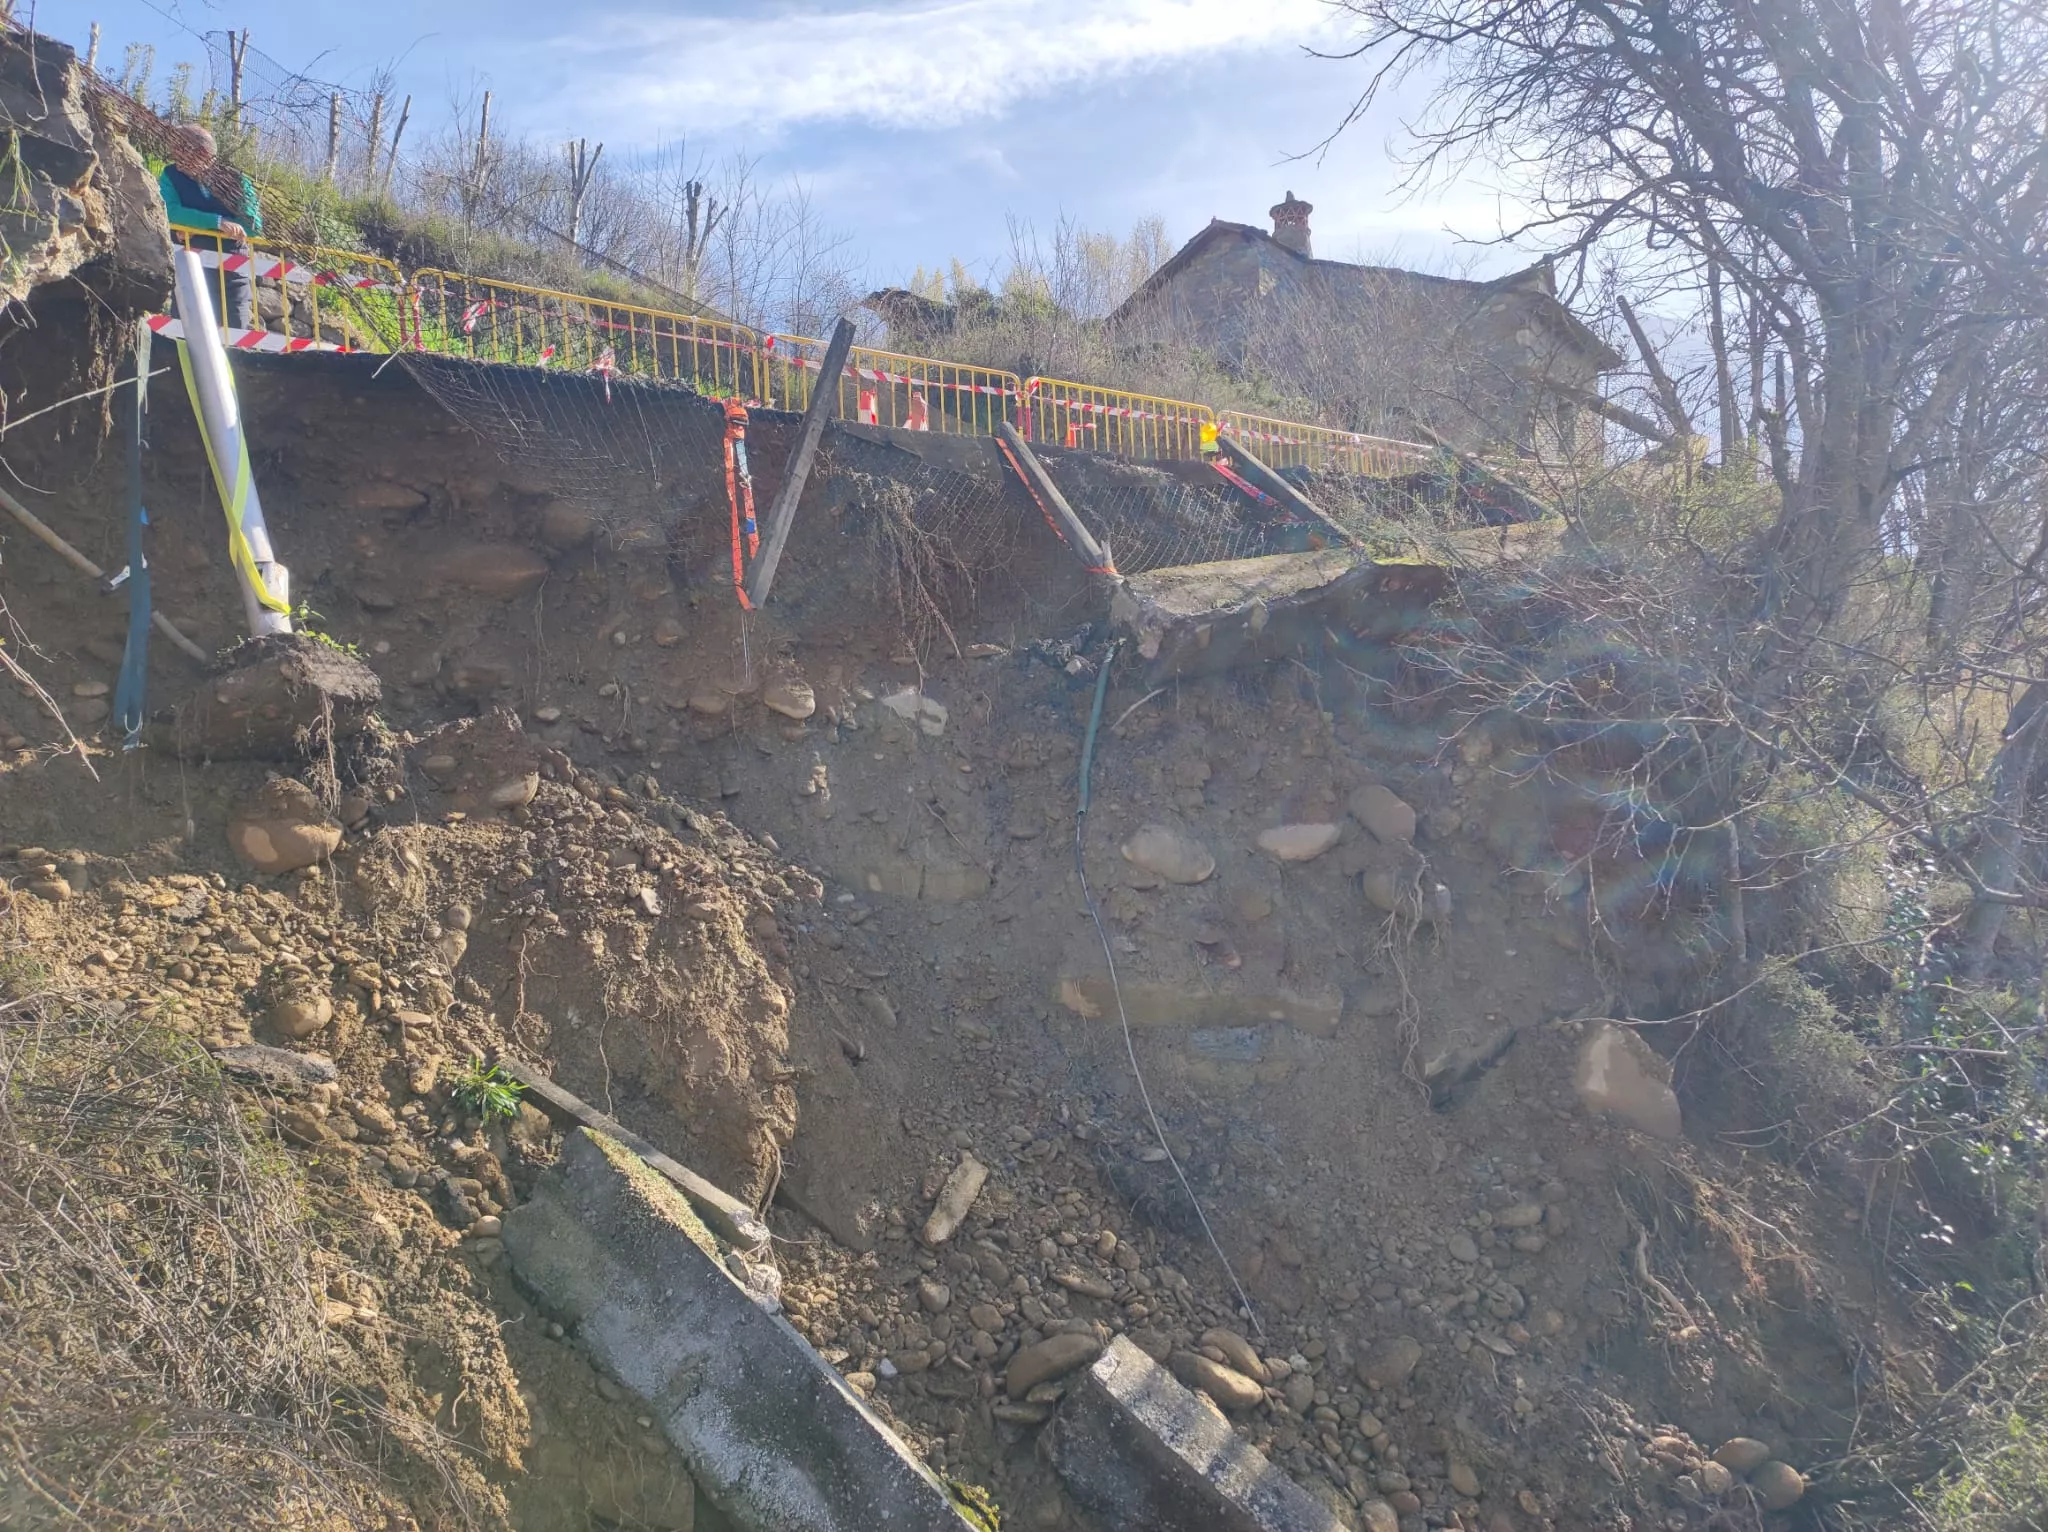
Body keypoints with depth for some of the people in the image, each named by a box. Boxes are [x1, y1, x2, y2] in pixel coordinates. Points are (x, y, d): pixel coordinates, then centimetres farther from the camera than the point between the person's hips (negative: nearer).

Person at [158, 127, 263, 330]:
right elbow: (172, 212, -12)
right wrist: (218, 223, -25)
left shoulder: (236, 180, 5)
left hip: (233, 269, 0)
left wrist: (198, 226, -12)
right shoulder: (171, 176, 5)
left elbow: (254, 224, -6)